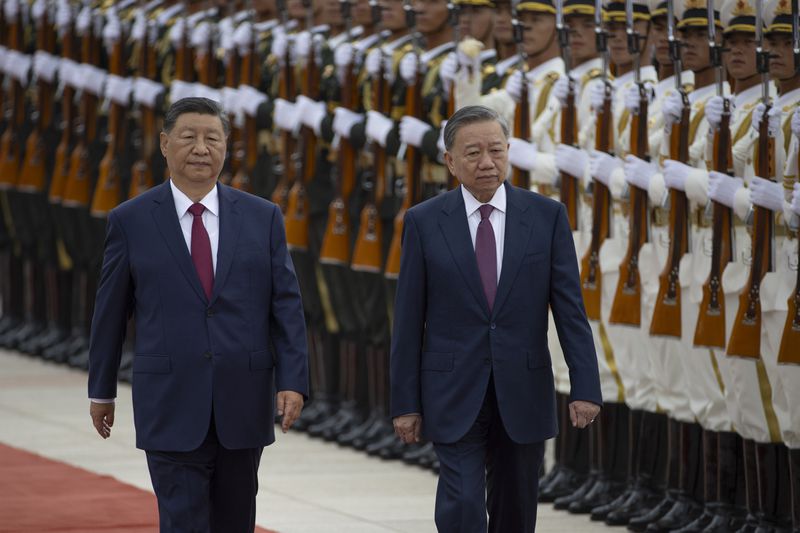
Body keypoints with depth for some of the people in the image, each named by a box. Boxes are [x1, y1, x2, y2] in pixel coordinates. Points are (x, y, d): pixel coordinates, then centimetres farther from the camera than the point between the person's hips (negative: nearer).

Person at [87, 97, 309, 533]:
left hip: (242, 403, 2)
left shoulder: (262, 218, 5)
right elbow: (110, 312, 7)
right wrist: (101, 390, 11)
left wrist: (293, 381, -7)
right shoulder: (131, 221, 1)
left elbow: (286, 305, 3)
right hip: (171, 406, -2)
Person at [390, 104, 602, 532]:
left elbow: (570, 308, -1)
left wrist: (585, 386, -10)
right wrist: (405, 403, -2)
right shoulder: (424, 222, -1)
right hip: (454, 395, -2)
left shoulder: (546, 216, 1)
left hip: (523, 393, 2)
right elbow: (409, 320, 0)